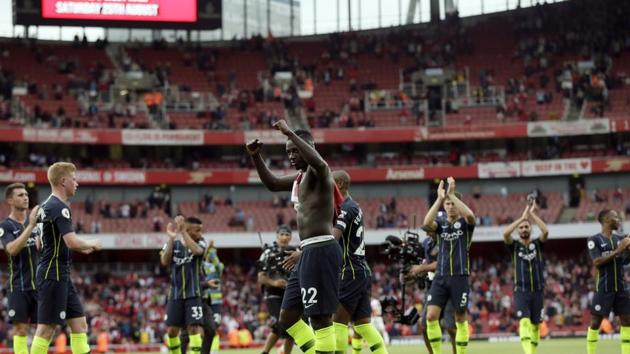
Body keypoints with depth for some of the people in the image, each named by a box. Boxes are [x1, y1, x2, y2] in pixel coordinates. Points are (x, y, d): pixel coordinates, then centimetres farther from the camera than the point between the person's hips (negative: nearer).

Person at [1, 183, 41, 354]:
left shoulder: (35, 221, 11)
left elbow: (40, 247, 13)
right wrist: (30, 225, -28)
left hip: (39, 283, 5)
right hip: (19, 286, -5)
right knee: (21, 328, -5)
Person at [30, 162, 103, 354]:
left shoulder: (47, 205, 15)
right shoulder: (59, 207, -16)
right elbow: (73, 242, -25)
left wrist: (81, 248, 19)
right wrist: (92, 244, -6)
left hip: (61, 275, 10)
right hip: (53, 275, -10)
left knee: (80, 324, 9)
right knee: (47, 329, -6)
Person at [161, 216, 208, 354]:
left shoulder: (200, 242, -2)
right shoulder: (173, 244, 2)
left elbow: (197, 251, -25)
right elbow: (164, 261, -14)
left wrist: (183, 232, -27)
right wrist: (171, 239, -18)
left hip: (193, 294, -2)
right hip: (175, 294, 2)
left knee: (194, 327, -12)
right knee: (172, 330, 2)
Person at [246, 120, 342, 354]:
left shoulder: (318, 172, -9)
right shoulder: (299, 177, 19)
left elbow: (318, 162, -34)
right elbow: (271, 184, 32)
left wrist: (290, 133, -30)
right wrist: (255, 156, 17)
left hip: (320, 250, -10)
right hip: (308, 253, 10)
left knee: (320, 317, -8)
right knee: (288, 317, 13)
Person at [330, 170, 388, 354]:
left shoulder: (345, 209, -14)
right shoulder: (354, 207, 16)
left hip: (350, 272, -10)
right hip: (362, 271, 10)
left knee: (339, 321, -8)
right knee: (362, 322, 12)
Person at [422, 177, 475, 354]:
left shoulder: (465, 223, 2)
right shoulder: (441, 222, 8)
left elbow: (470, 215, -24)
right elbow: (427, 223, -16)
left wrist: (452, 194, -21)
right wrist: (439, 198, -16)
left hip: (460, 277, -2)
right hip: (440, 277, 2)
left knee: (460, 319, 3)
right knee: (431, 316, -10)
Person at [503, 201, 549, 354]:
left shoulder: (537, 244, 8)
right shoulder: (515, 246, 5)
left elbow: (545, 231, -12)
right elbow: (505, 234, -15)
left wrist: (532, 214, -11)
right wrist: (522, 217, -14)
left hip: (537, 291, 2)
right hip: (521, 291, -2)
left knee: (535, 324, 7)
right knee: (524, 321, -19)